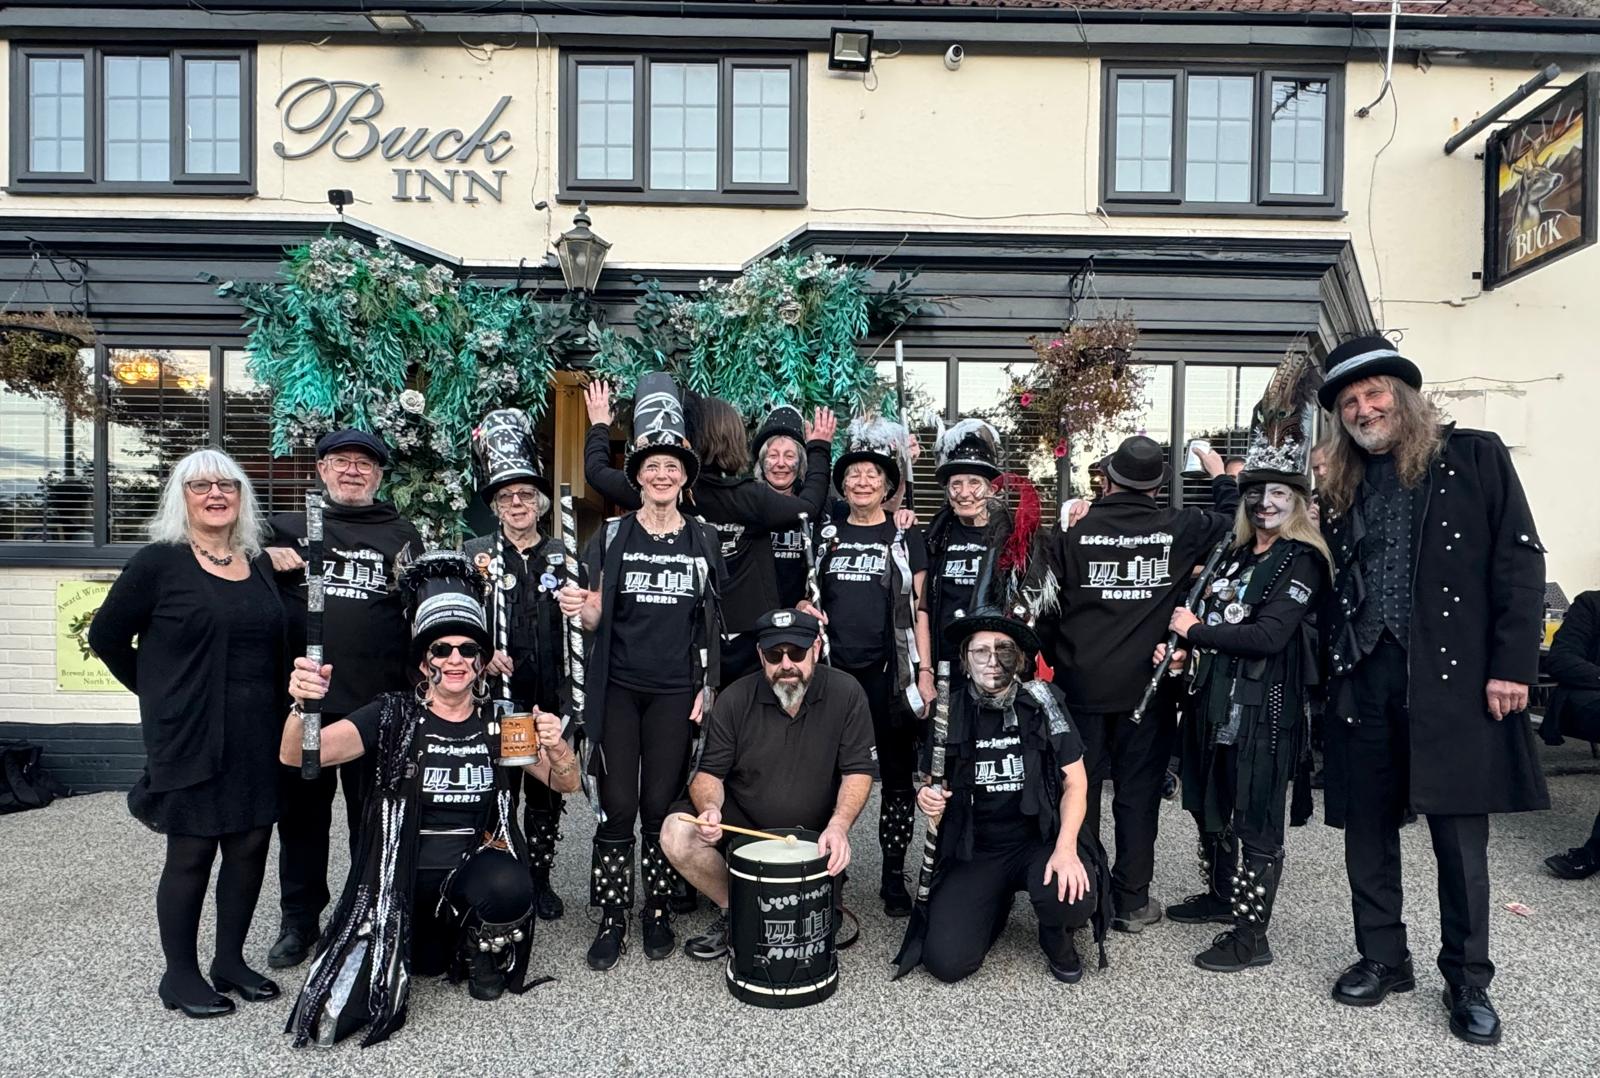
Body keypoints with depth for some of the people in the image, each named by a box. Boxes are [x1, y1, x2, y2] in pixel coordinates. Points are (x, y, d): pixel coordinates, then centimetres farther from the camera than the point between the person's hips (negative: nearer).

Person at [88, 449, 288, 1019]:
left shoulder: (260, 565, 9)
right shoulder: (159, 562, -6)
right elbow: (107, 636, 1)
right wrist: (159, 691, 2)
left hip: (257, 737, 5)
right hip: (188, 738, -5)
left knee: (250, 847, 9)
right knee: (191, 853, 4)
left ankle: (231, 961, 26)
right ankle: (180, 976, 21)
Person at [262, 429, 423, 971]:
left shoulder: (402, 534, 11)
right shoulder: (288, 527, 10)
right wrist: (262, 556, -10)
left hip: (379, 702, 0)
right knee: (302, 813, 12)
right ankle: (299, 920, 28)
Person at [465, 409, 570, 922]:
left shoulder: (560, 556, 8)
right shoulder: (475, 552, 4)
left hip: (550, 697, 2)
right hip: (495, 693, -2)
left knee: (547, 791, 9)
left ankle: (539, 875, 25)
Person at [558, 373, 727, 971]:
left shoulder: (704, 539, 6)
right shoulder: (613, 534, 3)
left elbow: (711, 620, 9)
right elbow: (597, 615, 4)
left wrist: (707, 686, 3)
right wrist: (578, 607, -19)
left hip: (675, 690, 0)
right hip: (619, 687, 0)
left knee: (660, 804, 5)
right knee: (617, 804, -1)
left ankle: (658, 913, 20)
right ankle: (612, 920, 12)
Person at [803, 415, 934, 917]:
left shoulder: (906, 537, 6)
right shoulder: (825, 535, 12)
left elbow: (920, 609, 2)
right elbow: (809, 598, 20)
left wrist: (925, 672, -5)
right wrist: (805, 608, -3)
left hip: (890, 672, -2)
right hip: (835, 669, 2)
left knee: (897, 775, 4)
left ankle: (894, 876, 15)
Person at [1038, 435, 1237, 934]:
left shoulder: (1075, 530, -5)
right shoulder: (1180, 528, -5)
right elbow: (1232, 522, 16)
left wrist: (1054, 662, 14)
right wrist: (1220, 475, 32)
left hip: (1081, 683, 0)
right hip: (1147, 686, 0)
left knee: (1078, 789, 10)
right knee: (1138, 792, 9)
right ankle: (1131, 901, 17)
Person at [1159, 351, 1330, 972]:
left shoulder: (1302, 559, -10)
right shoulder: (1236, 554, 13)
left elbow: (1270, 635, -20)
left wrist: (1195, 630, -13)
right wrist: (1182, 645, 0)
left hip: (1264, 706, -8)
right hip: (1214, 698, 8)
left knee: (1255, 818, 1)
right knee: (1209, 805, 20)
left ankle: (1252, 935, 12)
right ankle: (1220, 895, 39)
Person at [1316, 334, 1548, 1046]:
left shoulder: (1474, 457, 3)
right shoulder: (1341, 487, 15)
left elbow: (1520, 560, -3)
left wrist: (1513, 665, -10)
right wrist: (1330, 663, 6)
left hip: (1451, 675, -4)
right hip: (1362, 678, 4)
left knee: (1460, 836, 3)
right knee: (1367, 829, 10)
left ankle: (1467, 981, 19)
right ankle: (1383, 960, 26)